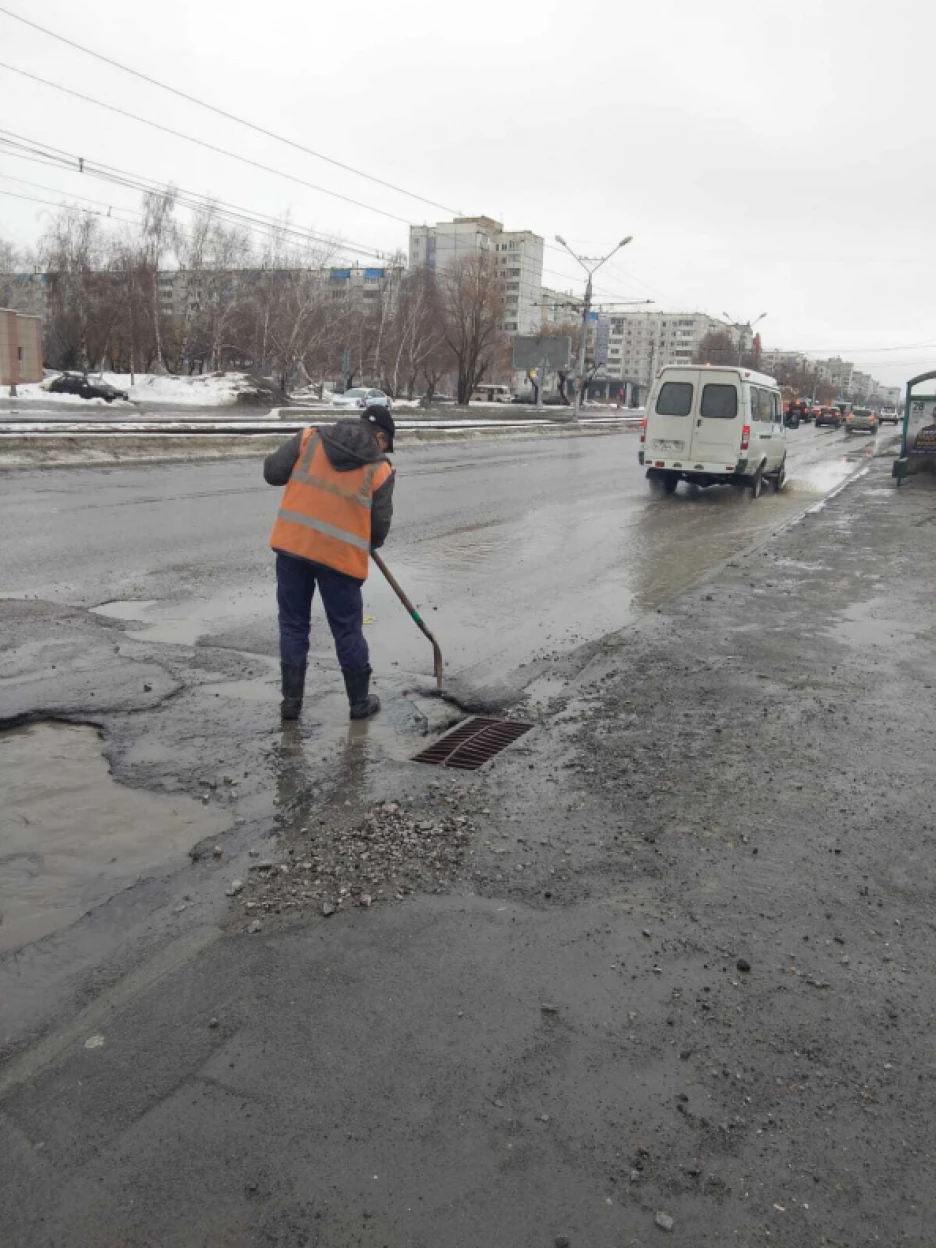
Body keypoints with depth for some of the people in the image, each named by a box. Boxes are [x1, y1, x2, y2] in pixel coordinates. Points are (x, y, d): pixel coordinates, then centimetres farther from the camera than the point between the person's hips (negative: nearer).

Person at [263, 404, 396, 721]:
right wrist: (366, 547, 24)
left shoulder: (310, 438, 5)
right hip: (340, 555, -2)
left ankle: (291, 701, 18)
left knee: (293, 624, 14)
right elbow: (379, 527, 4)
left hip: (292, 544, 2)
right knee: (348, 630, 11)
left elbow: (272, 472, 5)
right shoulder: (380, 470, 0)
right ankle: (360, 701, 23)